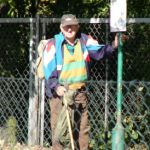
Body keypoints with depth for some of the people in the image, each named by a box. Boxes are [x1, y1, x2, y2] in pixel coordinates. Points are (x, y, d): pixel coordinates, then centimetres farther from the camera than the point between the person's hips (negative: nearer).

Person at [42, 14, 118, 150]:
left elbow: (99, 52, -10)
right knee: (59, 129, -1)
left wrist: (113, 46, -29)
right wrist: (56, 87, -25)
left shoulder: (84, 40, 2)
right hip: (59, 92, -4)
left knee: (82, 128, 12)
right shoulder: (53, 44, -9)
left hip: (80, 92, 4)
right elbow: (48, 68, -12)